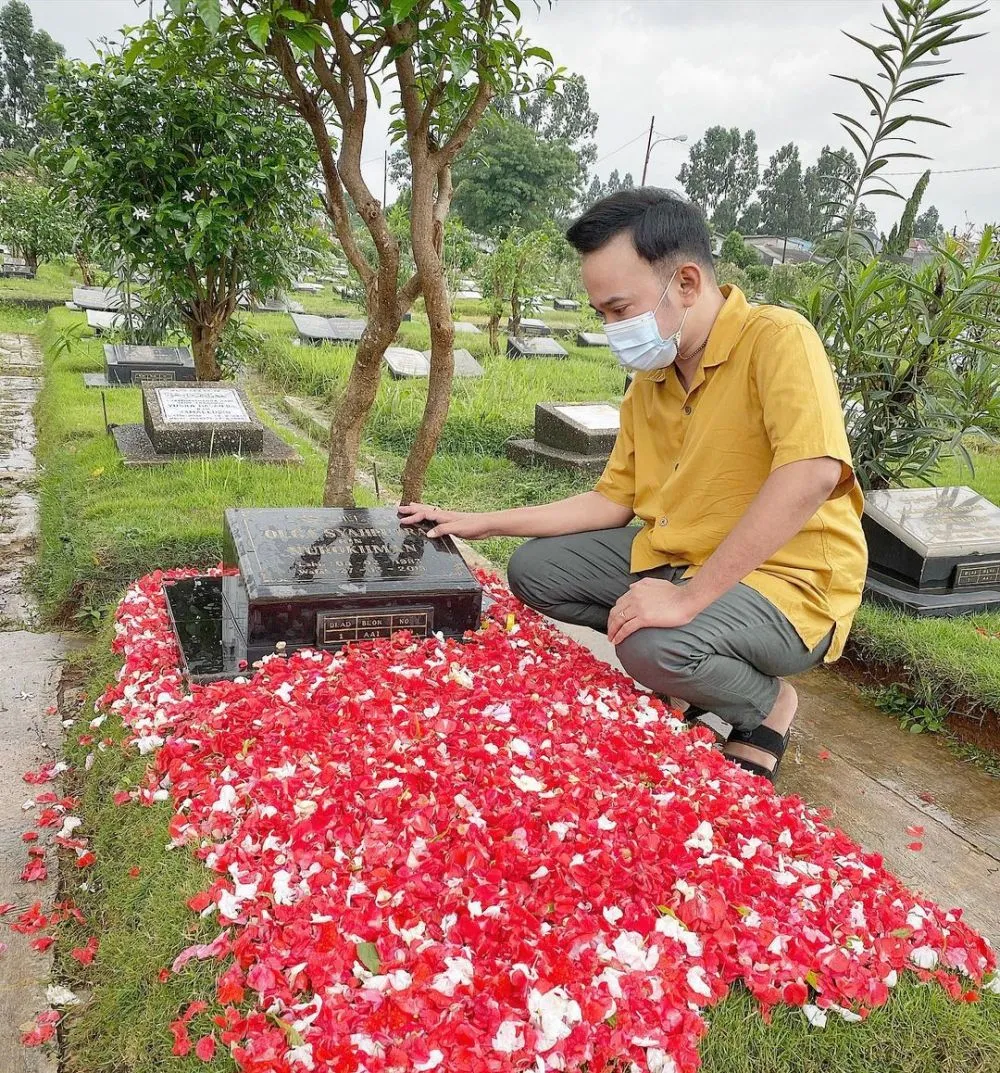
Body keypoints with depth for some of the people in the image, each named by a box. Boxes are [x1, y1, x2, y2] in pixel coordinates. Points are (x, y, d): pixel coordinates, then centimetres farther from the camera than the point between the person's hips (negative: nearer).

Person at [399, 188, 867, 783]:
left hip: (787, 578, -8)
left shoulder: (776, 339, -19)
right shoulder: (650, 376, 5)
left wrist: (690, 596, -34)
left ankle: (767, 703, 1)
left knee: (657, 647, -34)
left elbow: (812, 475, -34)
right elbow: (613, 500, 9)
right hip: (675, 555, 8)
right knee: (534, 568, 4)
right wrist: (481, 523, 6)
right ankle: (694, 671, 7)